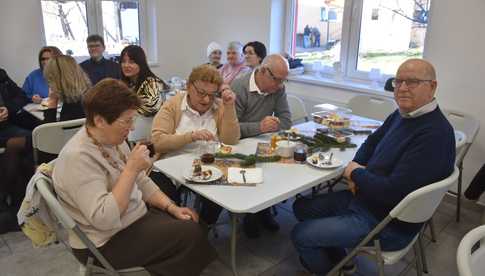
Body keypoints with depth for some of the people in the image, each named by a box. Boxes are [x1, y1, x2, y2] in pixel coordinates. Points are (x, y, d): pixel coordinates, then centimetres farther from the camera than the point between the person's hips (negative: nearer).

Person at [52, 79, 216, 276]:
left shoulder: (113, 140, 1)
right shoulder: (78, 158, -27)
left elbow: (141, 182, 8)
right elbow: (104, 219, -33)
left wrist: (171, 207, -3)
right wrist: (131, 168, -30)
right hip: (108, 242, -8)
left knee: (195, 223, 3)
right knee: (191, 234, -12)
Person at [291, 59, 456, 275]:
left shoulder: (435, 134, -26)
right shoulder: (402, 115, 2)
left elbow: (392, 191, -30)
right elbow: (371, 143, 18)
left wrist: (356, 173, -11)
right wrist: (357, 173, -3)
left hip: (387, 224, -9)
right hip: (361, 197, 9)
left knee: (300, 235, -10)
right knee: (301, 207, 12)